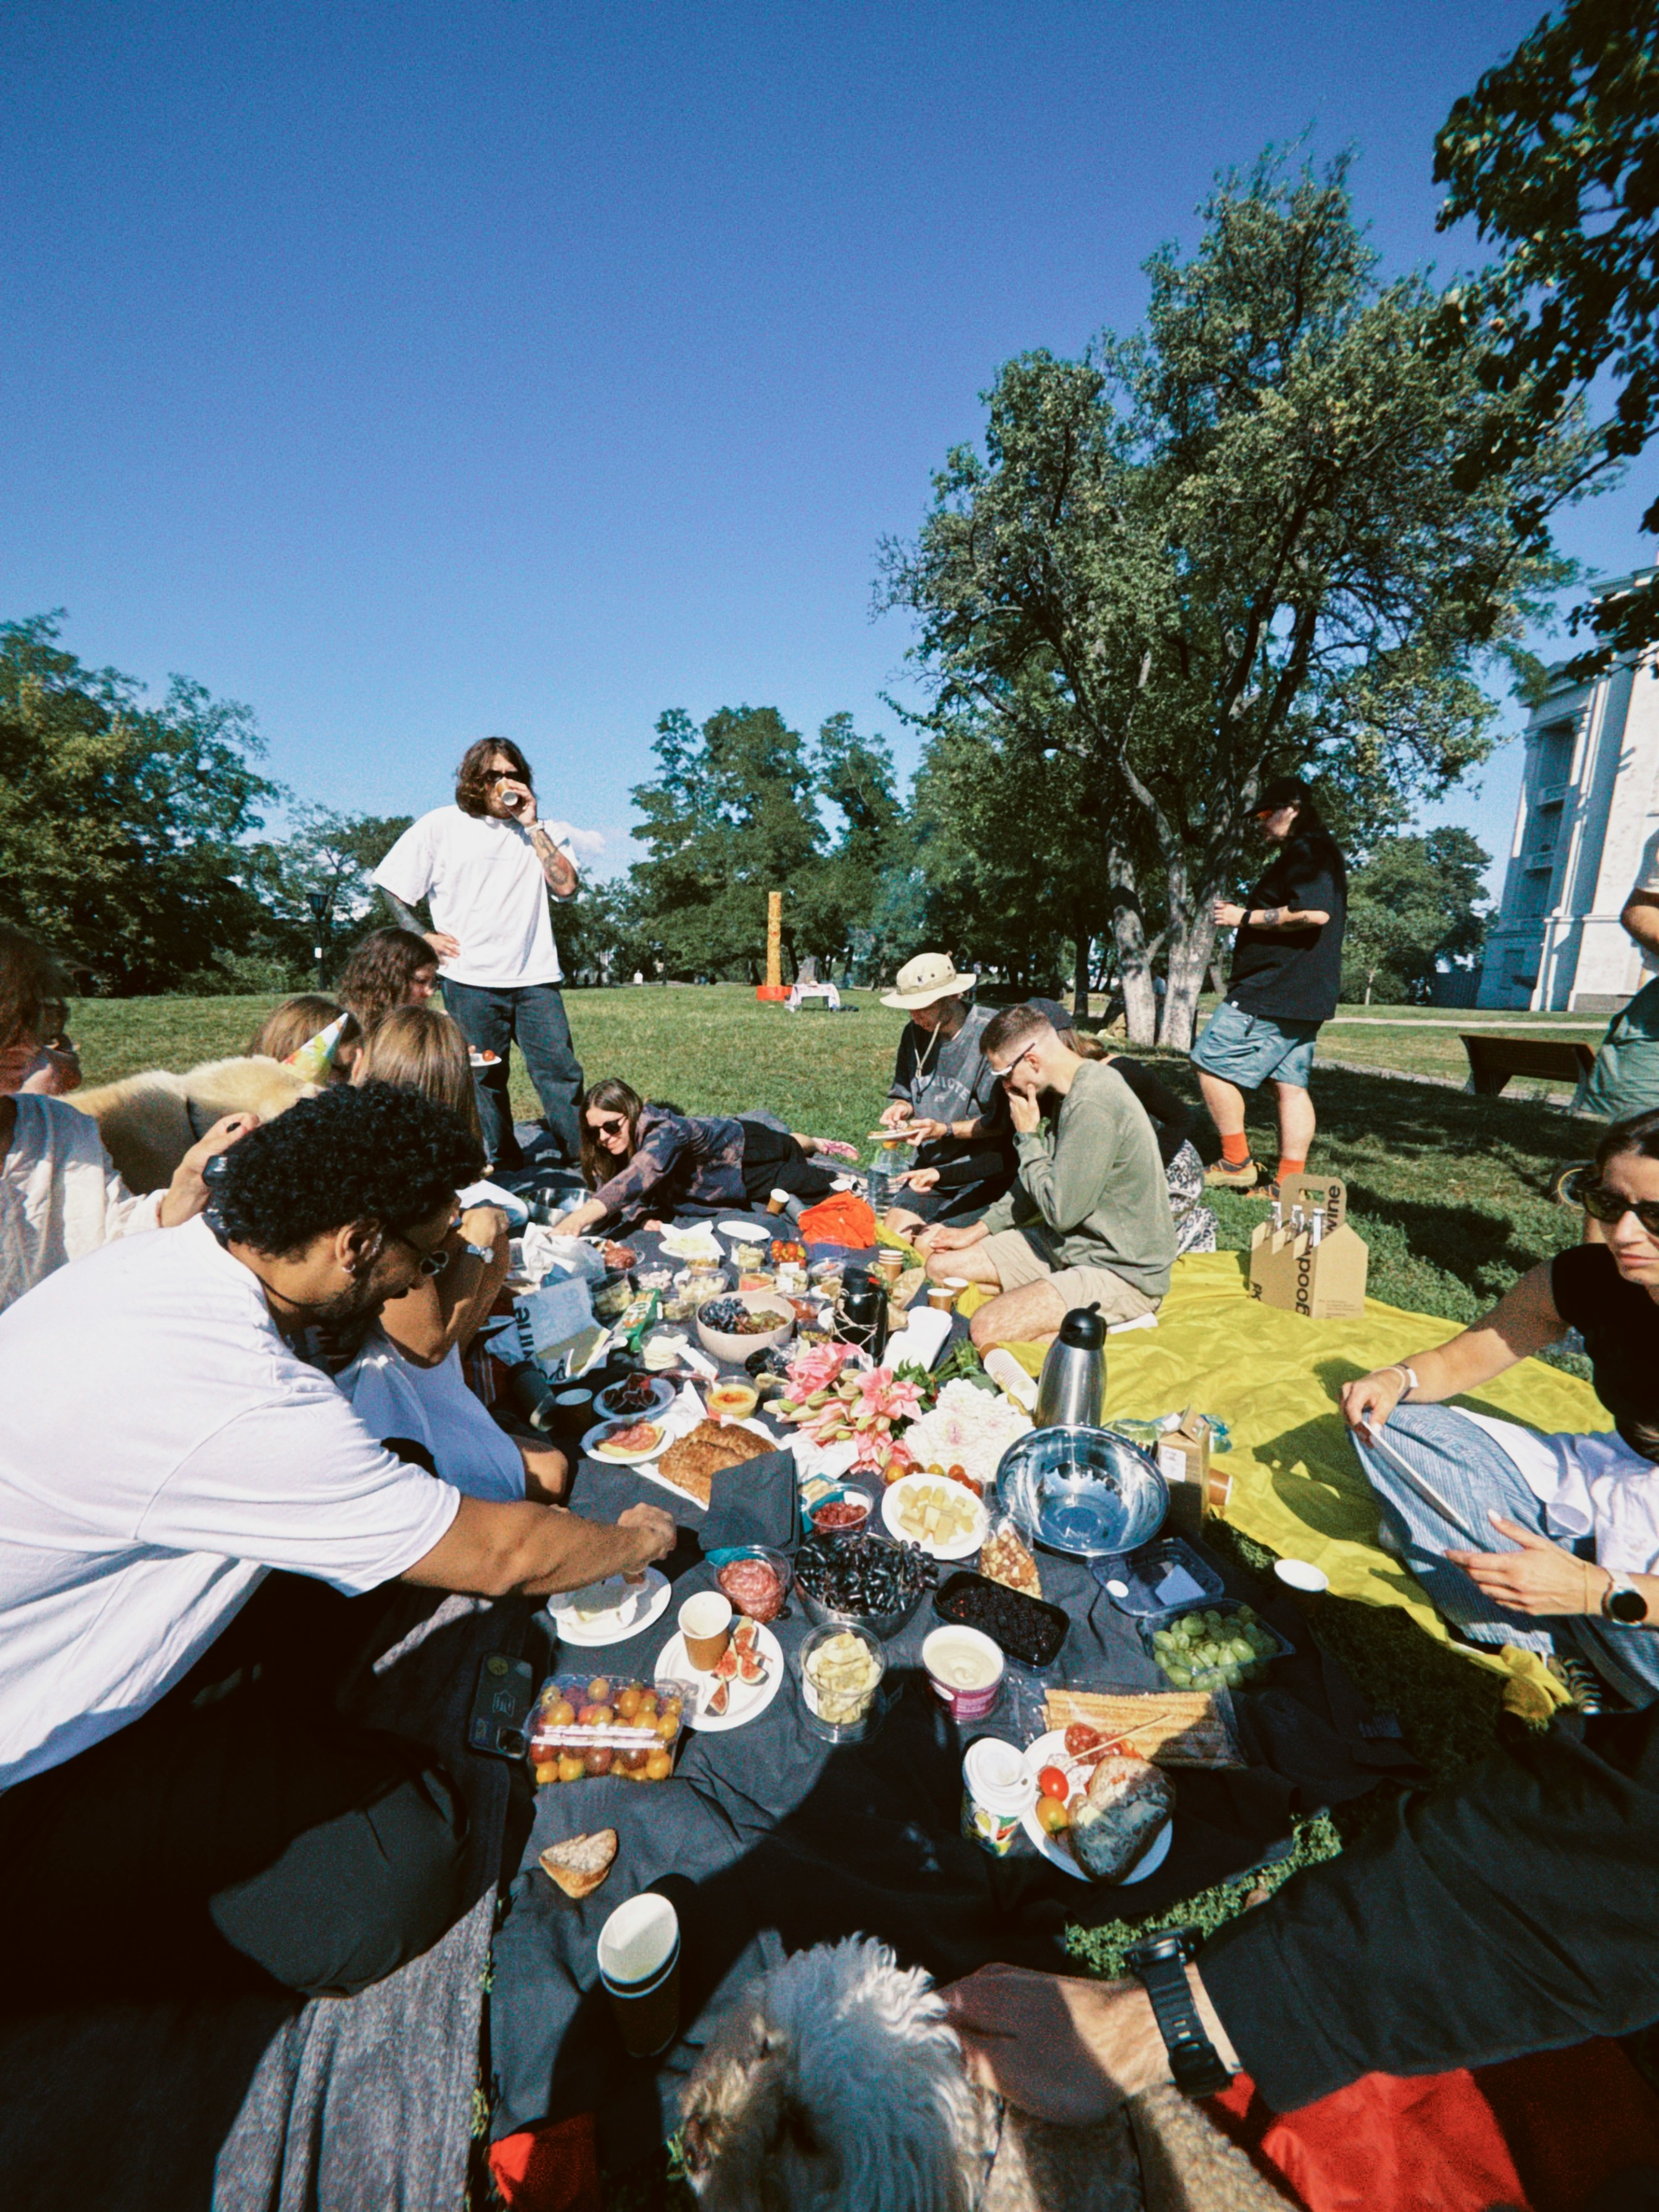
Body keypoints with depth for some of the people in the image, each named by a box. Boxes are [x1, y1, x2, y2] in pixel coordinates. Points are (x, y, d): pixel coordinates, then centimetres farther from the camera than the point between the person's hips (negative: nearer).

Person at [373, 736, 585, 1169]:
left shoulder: (541, 830, 11)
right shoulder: (441, 825, 8)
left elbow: (566, 887, -6)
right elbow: (392, 886, 12)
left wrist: (531, 825, -5)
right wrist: (423, 937, 2)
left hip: (534, 976, 1)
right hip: (471, 980, 0)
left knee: (561, 1071, -5)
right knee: (483, 1079, 5)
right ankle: (502, 1169, 18)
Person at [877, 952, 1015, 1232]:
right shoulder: (915, 1033, 4)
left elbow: (1002, 1121, -14)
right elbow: (903, 1094, 17)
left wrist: (946, 1130, -23)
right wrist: (902, 1108, -6)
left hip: (984, 1170, -6)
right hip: (930, 1165, 6)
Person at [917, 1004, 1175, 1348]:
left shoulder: (1093, 1106, -26)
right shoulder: (1075, 1090, 5)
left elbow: (1061, 1211, -24)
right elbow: (1045, 1183, 15)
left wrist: (1027, 1136, -12)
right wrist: (979, 1230, 12)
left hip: (1121, 1273, -9)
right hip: (1071, 1246, 10)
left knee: (987, 1330, -25)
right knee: (942, 1265, 6)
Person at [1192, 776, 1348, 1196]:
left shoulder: (1306, 851, -10)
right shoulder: (1318, 854, 25)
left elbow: (1314, 913, -25)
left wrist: (1245, 918, -15)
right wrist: (1244, 915, 21)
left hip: (1275, 990, -11)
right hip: (1301, 995, 11)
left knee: (1211, 1063, -8)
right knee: (1291, 1085, 8)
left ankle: (1236, 1164, -3)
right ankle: (1290, 1182, 10)